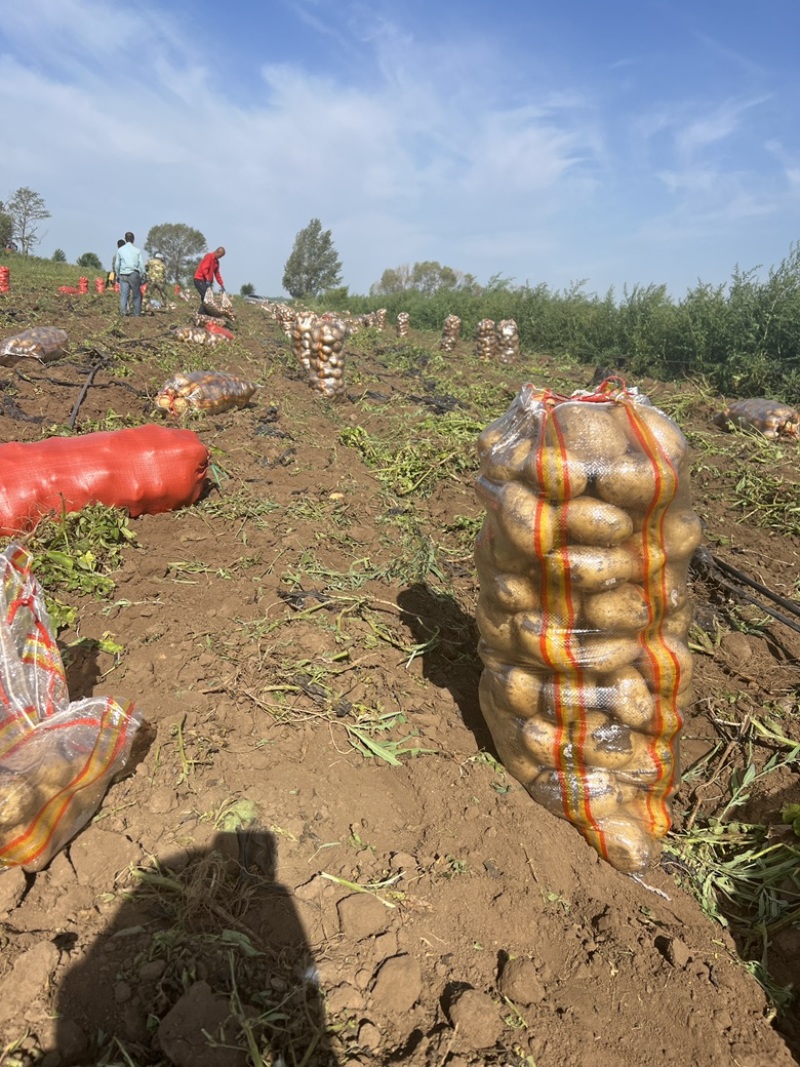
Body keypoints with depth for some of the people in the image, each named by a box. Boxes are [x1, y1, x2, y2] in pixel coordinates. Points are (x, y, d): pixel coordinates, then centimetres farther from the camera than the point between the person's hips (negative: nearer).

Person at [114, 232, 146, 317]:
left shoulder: (120, 250, 6)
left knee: (123, 294, -3)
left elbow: (117, 264, 8)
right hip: (134, 274, -1)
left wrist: (118, 275, 19)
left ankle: (123, 310, -18)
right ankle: (137, 313, 7)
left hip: (123, 275, 1)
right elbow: (141, 264, 0)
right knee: (136, 295, 7)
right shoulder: (137, 250, 0)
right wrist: (142, 276, 9)